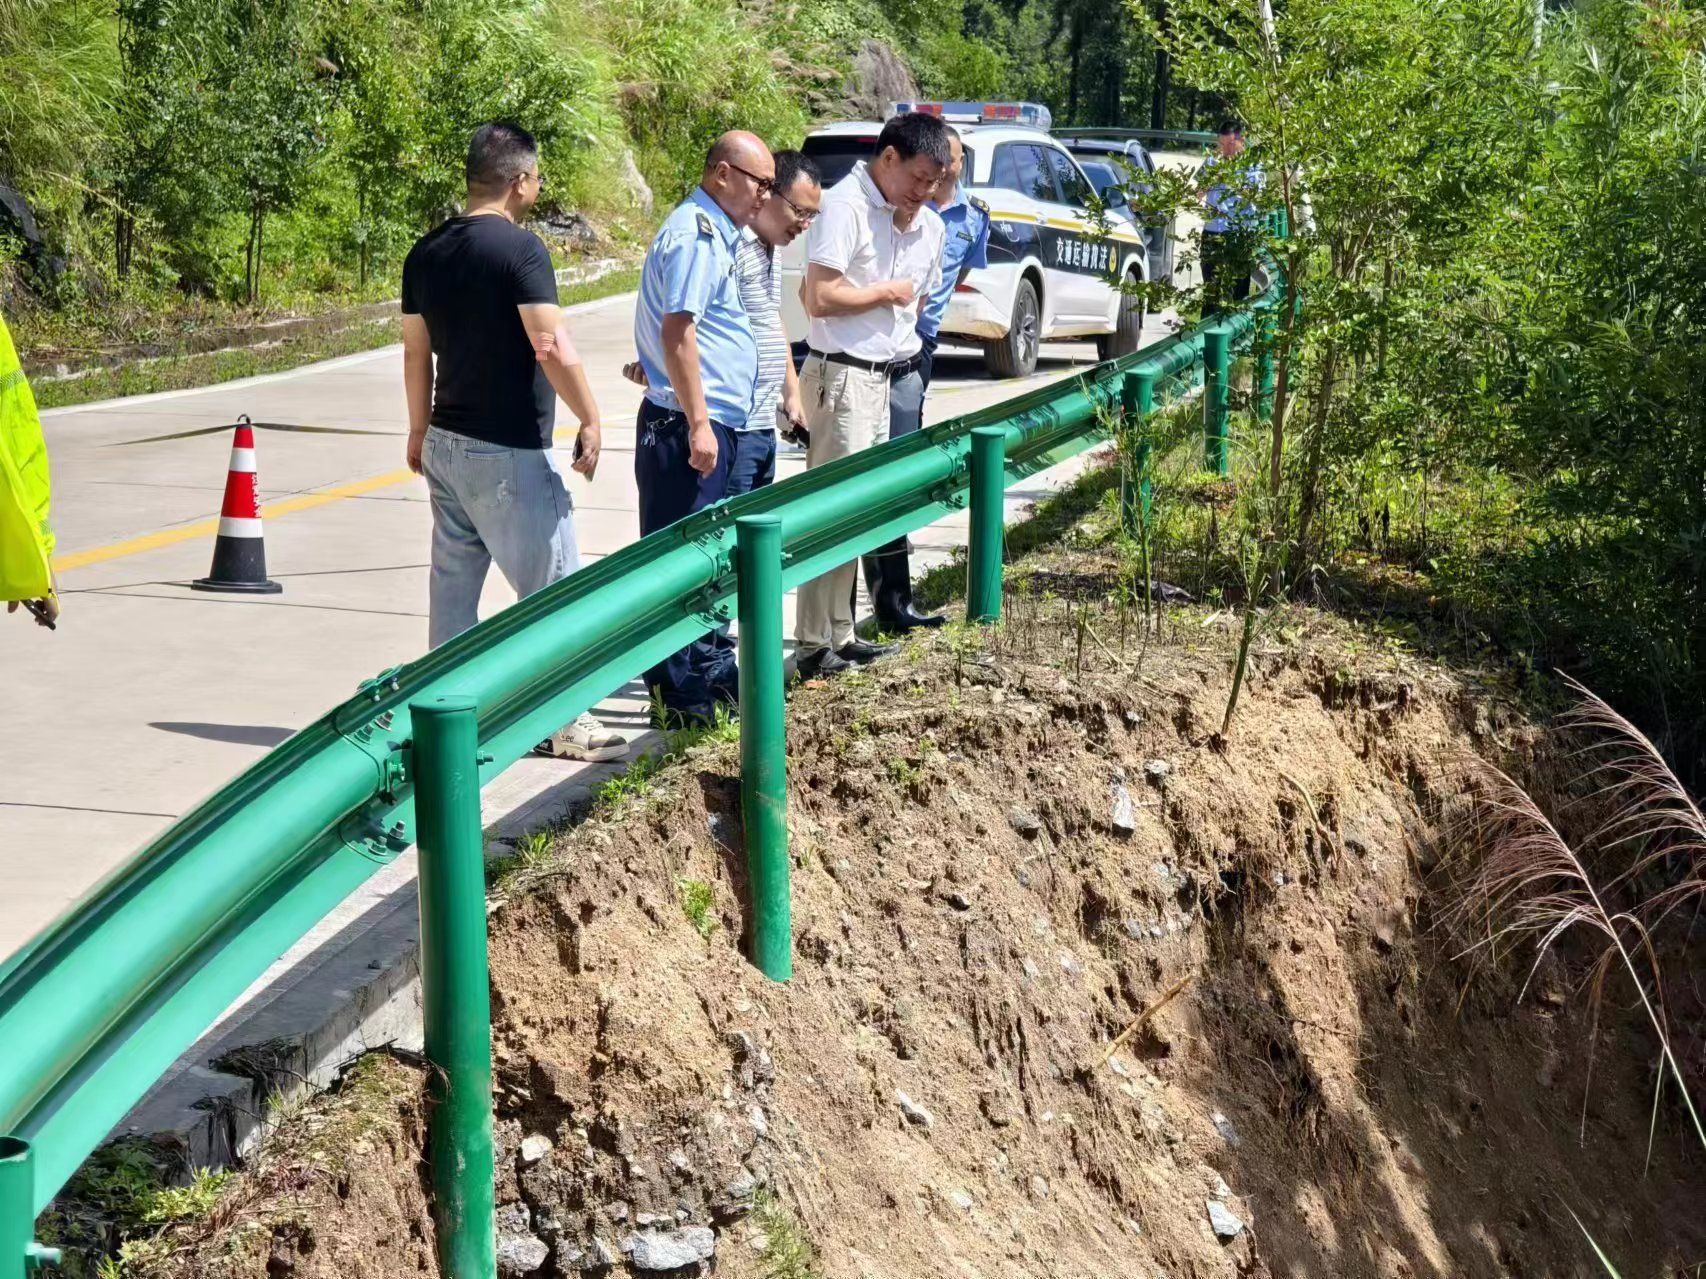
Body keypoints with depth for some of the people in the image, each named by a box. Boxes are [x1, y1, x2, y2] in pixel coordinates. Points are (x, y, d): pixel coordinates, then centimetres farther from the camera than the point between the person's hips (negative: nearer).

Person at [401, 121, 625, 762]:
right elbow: (552, 347, -20)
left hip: (447, 443, 8)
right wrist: (590, 420, -12)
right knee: (551, 585, 0)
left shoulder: (427, 253, 8)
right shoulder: (518, 248, -15)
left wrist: (420, 431, 23)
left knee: (454, 582, 13)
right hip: (508, 451, -8)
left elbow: (416, 351, 14)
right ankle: (561, 721, 4)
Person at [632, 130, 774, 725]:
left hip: (714, 426, 10)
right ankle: (678, 694, -2)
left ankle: (712, 672, 27)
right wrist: (697, 424, -24)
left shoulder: (716, 233, 18)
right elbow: (676, 331, -21)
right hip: (687, 429, -10)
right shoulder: (694, 235, -14)